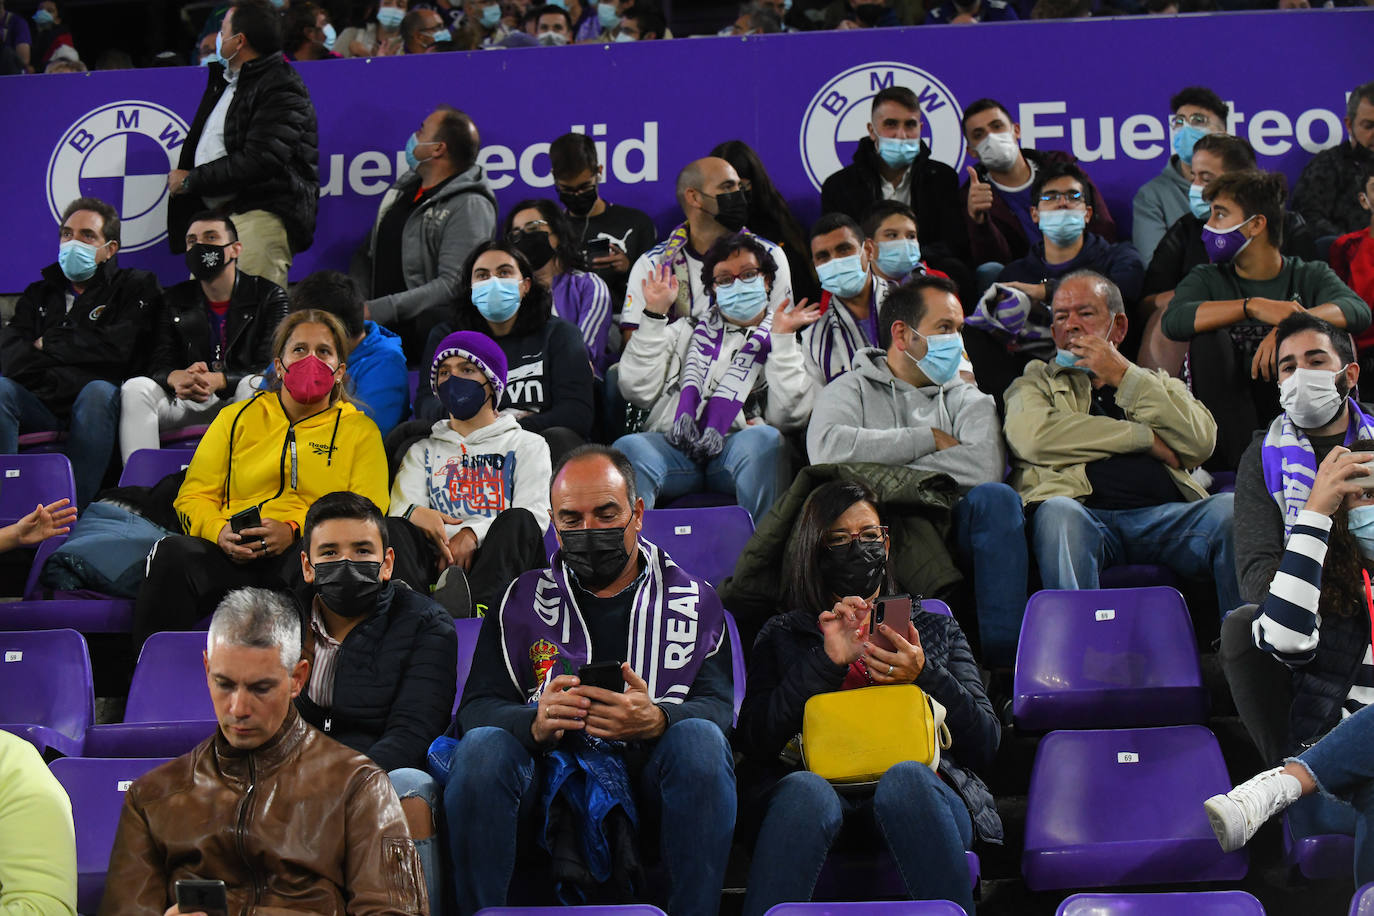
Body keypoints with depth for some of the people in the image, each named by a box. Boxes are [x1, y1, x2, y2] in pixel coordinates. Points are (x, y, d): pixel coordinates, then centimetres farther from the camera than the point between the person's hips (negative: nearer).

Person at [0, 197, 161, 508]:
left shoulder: (136, 287, 14)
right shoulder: (39, 294, 26)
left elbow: (117, 348, -6)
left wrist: (50, 345, 5)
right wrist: (63, 381, -9)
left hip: (94, 411, -3)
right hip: (43, 406, 3)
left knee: (98, 392, -36)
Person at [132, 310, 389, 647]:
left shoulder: (360, 430, 19)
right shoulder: (236, 417, 24)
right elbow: (194, 496, 18)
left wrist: (294, 531, -12)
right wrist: (220, 531, -7)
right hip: (233, 553, 2)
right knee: (173, 553, -32)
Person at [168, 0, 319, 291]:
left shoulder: (281, 87, -8)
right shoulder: (223, 80, 24)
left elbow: (259, 162, -19)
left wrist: (191, 180, -10)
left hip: (261, 215, -10)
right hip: (215, 213, 10)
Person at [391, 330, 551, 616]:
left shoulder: (527, 445, 22)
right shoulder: (422, 451, 30)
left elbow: (535, 515, 4)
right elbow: (402, 505, 11)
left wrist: (473, 533, -15)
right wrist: (415, 513, -17)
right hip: (438, 564, 2)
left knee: (518, 521, -32)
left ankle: (475, 605, -62)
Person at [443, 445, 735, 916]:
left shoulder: (693, 600, 12)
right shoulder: (522, 601, 14)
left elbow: (718, 706, 0)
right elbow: (477, 706, 3)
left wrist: (655, 720, -25)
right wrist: (536, 723, -21)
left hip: (648, 783, 0)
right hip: (548, 774, 1)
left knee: (700, 740, -31)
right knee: (480, 748, -29)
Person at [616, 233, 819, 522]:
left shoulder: (786, 345, 23)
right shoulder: (687, 332, 29)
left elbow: (788, 416, 3)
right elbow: (638, 391, 14)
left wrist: (782, 337, 2)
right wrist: (654, 316, 12)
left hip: (740, 443, -1)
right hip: (675, 444, 1)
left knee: (765, 439, -37)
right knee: (629, 447, -32)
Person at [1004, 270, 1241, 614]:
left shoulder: (1159, 383, 31)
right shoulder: (1036, 383, 26)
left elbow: (1201, 443, 8)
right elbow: (1033, 437, -1)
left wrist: (1124, 377, 7)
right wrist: (1145, 438, 4)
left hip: (1163, 514, 2)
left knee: (1231, 509, -27)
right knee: (1058, 513, -36)